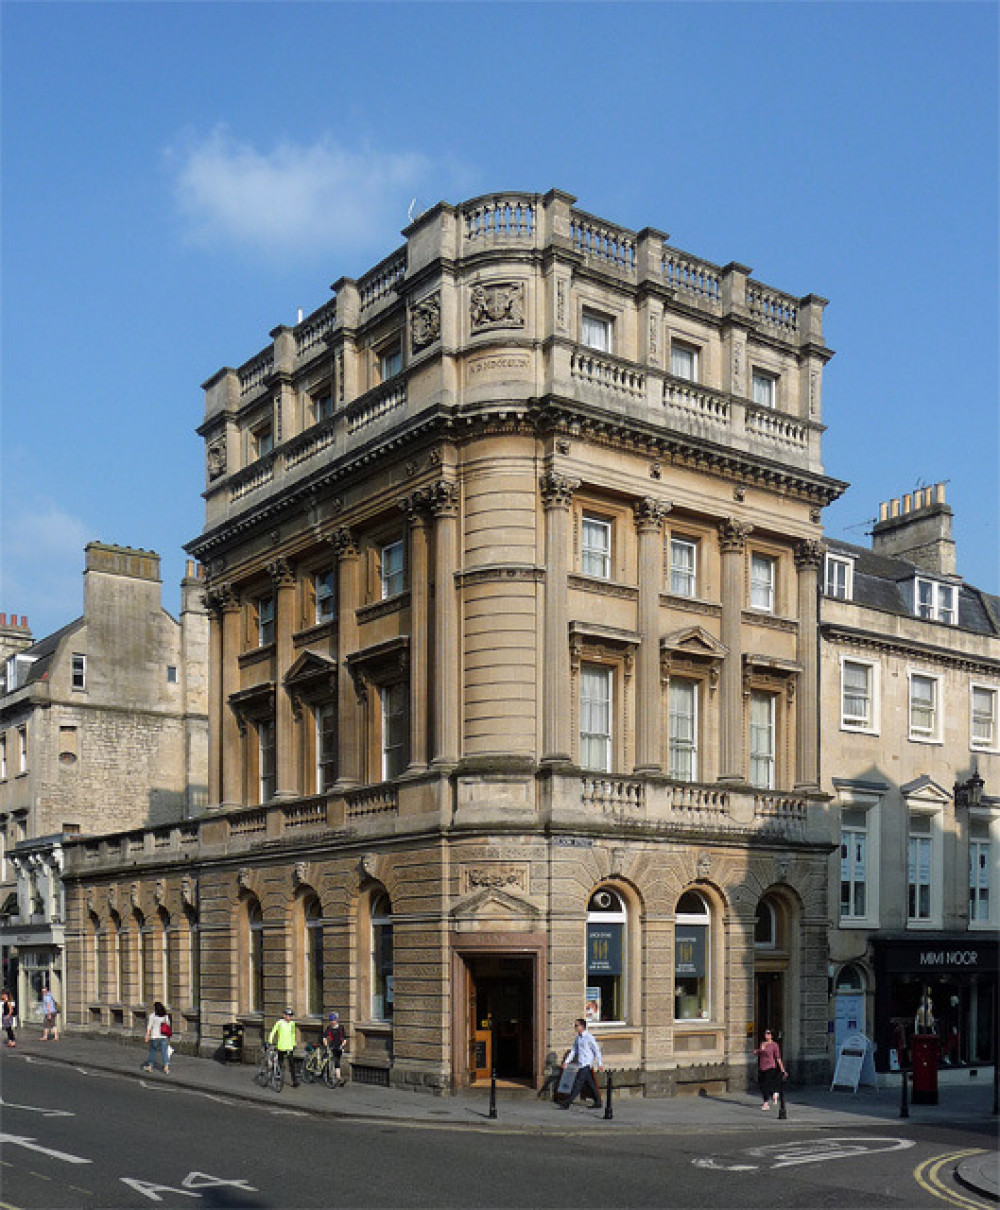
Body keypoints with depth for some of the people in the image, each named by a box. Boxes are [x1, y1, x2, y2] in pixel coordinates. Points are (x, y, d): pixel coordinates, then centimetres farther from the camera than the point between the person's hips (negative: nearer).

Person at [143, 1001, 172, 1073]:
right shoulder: (166, 1015, 5)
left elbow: (149, 1027, -9)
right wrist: (168, 1039, 14)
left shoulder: (152, 1015, -7)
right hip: (164, 1037, 2)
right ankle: (166, 1068, -9)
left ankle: (150, 1067, 30)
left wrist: (147, 1037, -4)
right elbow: (168, 1026, 8)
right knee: (164, 1052, 1)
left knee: (152, 1051, 16)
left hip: (155, 1037, -2)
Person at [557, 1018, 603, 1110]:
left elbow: (597, 1050, -8)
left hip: (587, 1064, -8)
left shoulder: (589, 1037, -11)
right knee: (590, 1085, 11)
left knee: (578, 1084, -9)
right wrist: (566, 1061, 7)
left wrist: (600, 1064, -9)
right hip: (581, 1064, 8)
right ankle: (597, 1103, 17)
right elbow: (573, 1051, 16)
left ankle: (567, 1103, -10)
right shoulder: (577, 1038, 12)